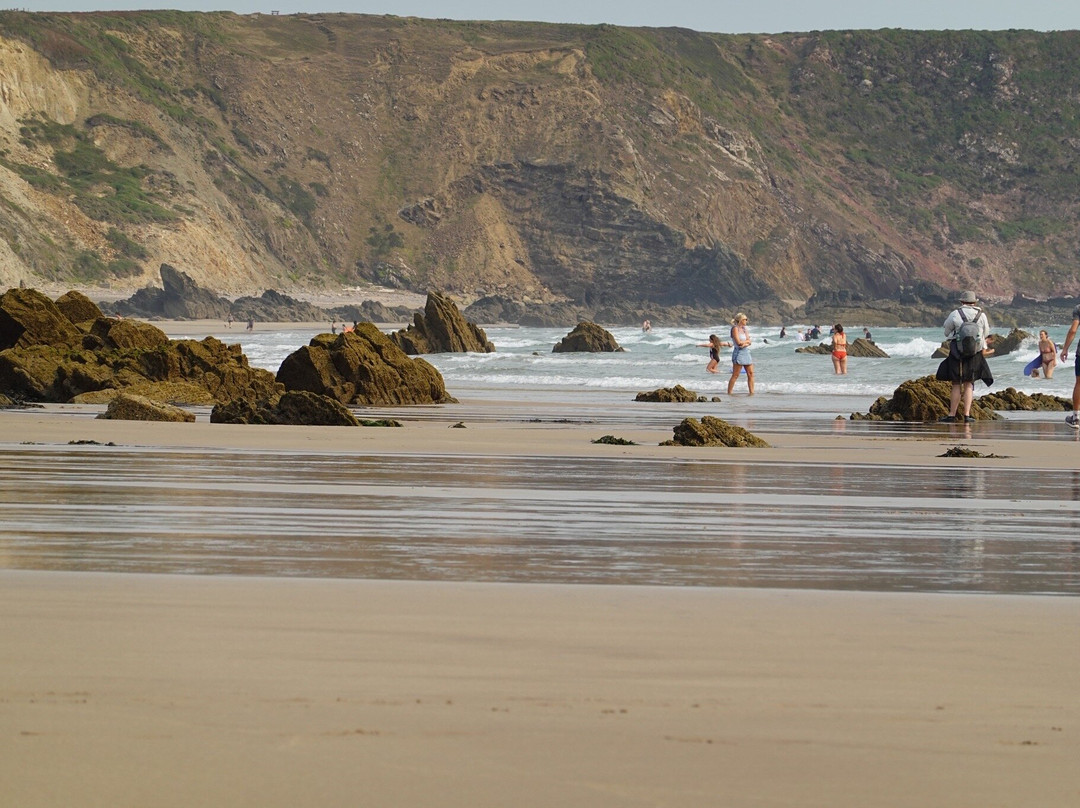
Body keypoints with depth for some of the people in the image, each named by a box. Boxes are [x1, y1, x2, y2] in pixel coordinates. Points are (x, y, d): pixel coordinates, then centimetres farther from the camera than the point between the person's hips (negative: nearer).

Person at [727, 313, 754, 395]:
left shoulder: (744, 329, 15)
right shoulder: (735, 328, -7)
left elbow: (749, 342, 6)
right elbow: (738, 342, -16)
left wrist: (744, 343, -15)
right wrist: (747, 341, 0)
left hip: (746, 353, 8)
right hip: (739, 352, -8)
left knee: (750, 373, 3)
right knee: (735, 375, -7)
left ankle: (752, 392, 5)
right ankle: (729, 393, -3)